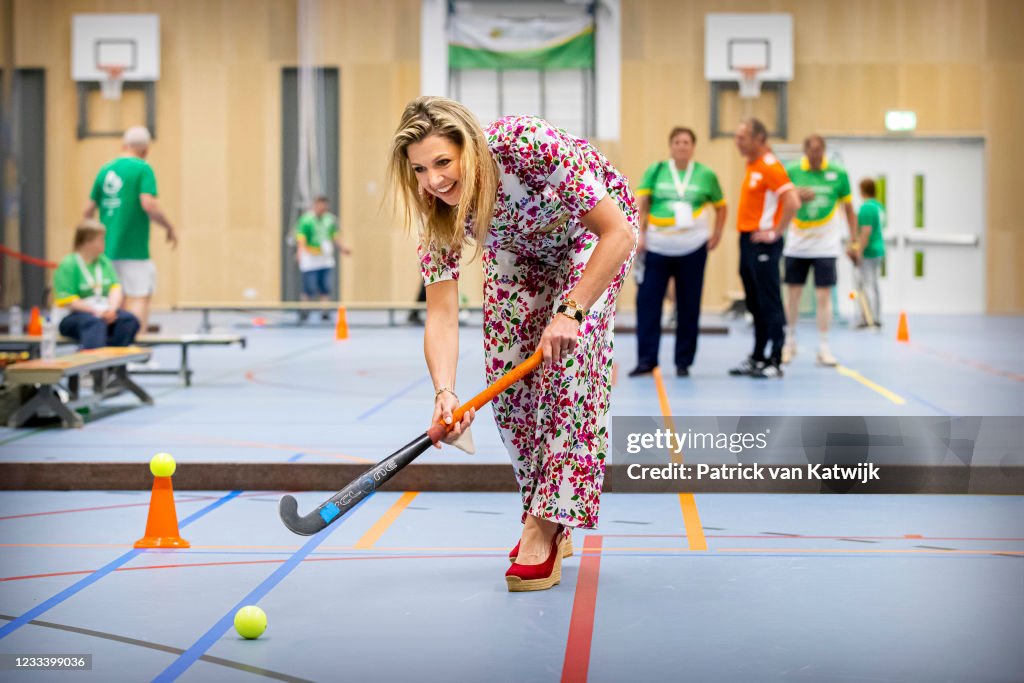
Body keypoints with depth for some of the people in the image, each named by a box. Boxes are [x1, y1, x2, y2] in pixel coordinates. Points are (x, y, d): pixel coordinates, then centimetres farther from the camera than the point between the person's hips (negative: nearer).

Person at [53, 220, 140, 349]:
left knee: (129, 320, -24)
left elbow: (116, 289, 6)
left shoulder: (104, 261, 12)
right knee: (94, 322, -38)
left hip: (105, 312, 5)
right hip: (76, 314, -5)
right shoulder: (68, 265, -5)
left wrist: (112, 309, -15)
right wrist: (96, 311, -17)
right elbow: (67, 301, -11)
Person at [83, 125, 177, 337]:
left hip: (107, 249, 7)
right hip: (134, 249, -7)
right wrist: (170, 228, -6)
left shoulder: (105, 169, 11)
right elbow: (149, 205, -19)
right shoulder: (143, 169, -7)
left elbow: (89, 210, 13)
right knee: (139, 298, -5)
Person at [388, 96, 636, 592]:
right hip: (517, 249, 5)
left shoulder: (530, 145, -41)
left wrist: (571, 310, -39)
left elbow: (619, 233, -34)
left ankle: (547, 526, -17)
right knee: (507, 377, -5)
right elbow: (441, 315, -26)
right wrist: (444, 392, -43)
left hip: (592, 233, -4)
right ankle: (541, 517, 13)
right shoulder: (438, 214, -26)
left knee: (567, 358, -22)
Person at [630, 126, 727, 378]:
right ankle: (646, 360, -1)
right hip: (656, 246, 0)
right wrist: (640, 234, -10)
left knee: (689, 305, 4)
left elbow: (721, 207, 16)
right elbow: (641, 204, 0)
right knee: (647, 302, -7)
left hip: (693, 248, 1)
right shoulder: (655, 171, 4)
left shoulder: (706, 175, 6)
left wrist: (716, 234, 6)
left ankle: (683, 362, 13)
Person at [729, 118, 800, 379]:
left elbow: (793, 201, -23)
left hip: (762, 242, -9)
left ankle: (775, 362, -2)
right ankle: (757, 358, 21)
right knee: (755, 305, 14)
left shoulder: (770, 166, -13)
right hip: (747, 240, 9)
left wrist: (776, 232, -18)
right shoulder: (751, 165, 14)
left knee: (769, 304, -6)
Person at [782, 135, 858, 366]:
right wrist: (796, 196, -22)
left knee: (823, 295, -3)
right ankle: (790, 342, 22)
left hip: (825, 246, -1)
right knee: (792, 293, 6)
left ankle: (823, 347, 4)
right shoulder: (792, 171, -2)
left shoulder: (838, 174, -2)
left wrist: (853, 240, 3)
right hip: (797, 244, 1)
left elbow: (848, 208, 5)